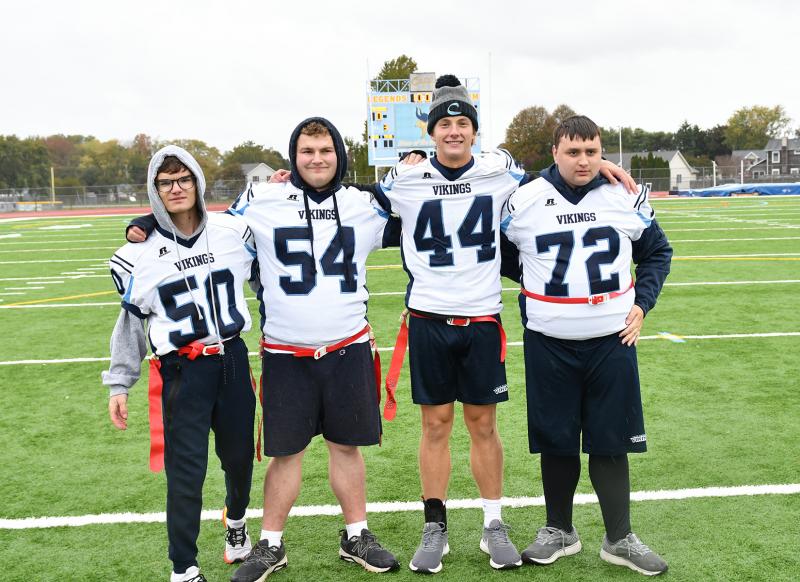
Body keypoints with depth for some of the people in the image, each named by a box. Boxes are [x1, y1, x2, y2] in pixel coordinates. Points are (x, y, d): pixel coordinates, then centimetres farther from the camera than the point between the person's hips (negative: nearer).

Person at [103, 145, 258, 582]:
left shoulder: (233, 232, 1)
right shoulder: (141, 253, -2)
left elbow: (264, 275, 19)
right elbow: (131, 322, 4)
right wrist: (119, 385, 4)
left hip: (232, 361, 3)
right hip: (181, 371, -2)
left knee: (239, 456, 15)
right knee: (186, 471, -2)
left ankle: (236, 522, 46)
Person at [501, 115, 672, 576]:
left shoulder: (627, 198, 2)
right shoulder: (523, 201, -3)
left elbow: (658, 251, 14)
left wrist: (642, 303, 3)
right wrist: (529, 290, 6)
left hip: (612, 341, 1)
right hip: (549, 346, 0)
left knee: (612, 441, 6)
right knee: (555, 440, 9)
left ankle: (620, 538, 20)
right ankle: (560, 531, 27)